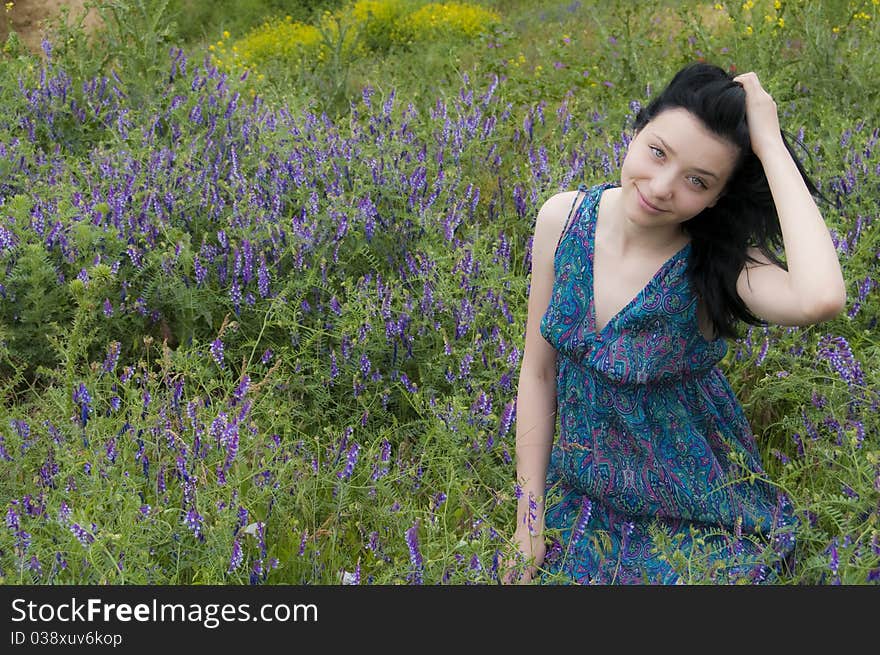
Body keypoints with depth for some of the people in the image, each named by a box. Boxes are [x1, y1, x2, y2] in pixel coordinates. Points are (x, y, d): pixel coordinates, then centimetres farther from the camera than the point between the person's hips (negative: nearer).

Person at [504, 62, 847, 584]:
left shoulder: (721, 262, -24)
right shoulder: (563, 218, -14)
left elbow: (820, 299, -47)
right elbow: (539, 372, -4)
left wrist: (771, 145, -38)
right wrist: (529, 524, -2)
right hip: (578, 497, 3)